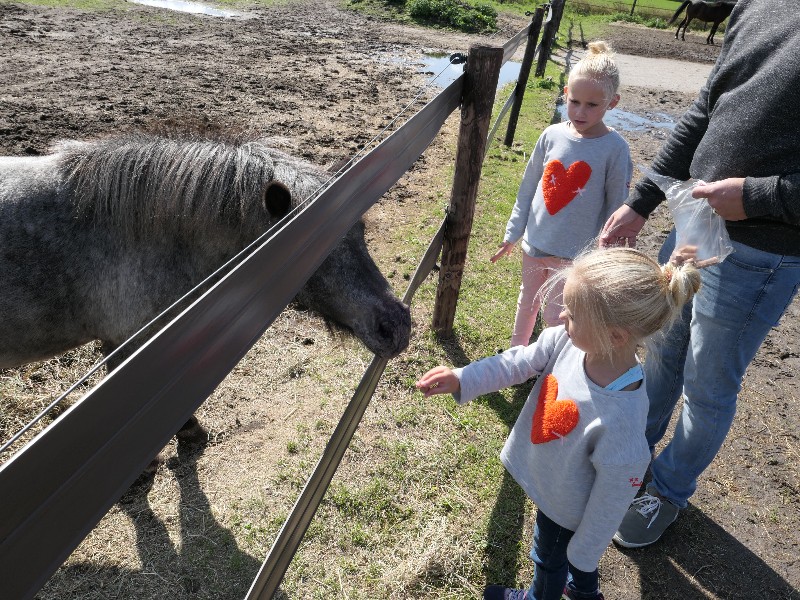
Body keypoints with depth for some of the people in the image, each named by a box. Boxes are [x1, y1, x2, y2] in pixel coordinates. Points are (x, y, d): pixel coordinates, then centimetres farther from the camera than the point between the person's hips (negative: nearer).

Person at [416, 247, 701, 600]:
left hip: (565, 508, -6)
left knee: (551, 557, 27)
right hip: (550, 485, 6)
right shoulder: (564, 341, -26)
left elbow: (613, 495, -28)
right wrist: (461, 380, -28)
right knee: (569, 546, 35)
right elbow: (516, 364, -14)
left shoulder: (621, 419, -41)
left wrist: (585, 553, -13)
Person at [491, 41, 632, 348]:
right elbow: (528, 187, 5)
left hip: (574, 251, -4)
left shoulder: (615, 148, -13)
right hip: (535, 241, 4)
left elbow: (617, 205, -7)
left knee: (555, 314, 8)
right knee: (527, 303, 22)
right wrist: (513, 233, 8)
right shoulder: (552, 135, -4)